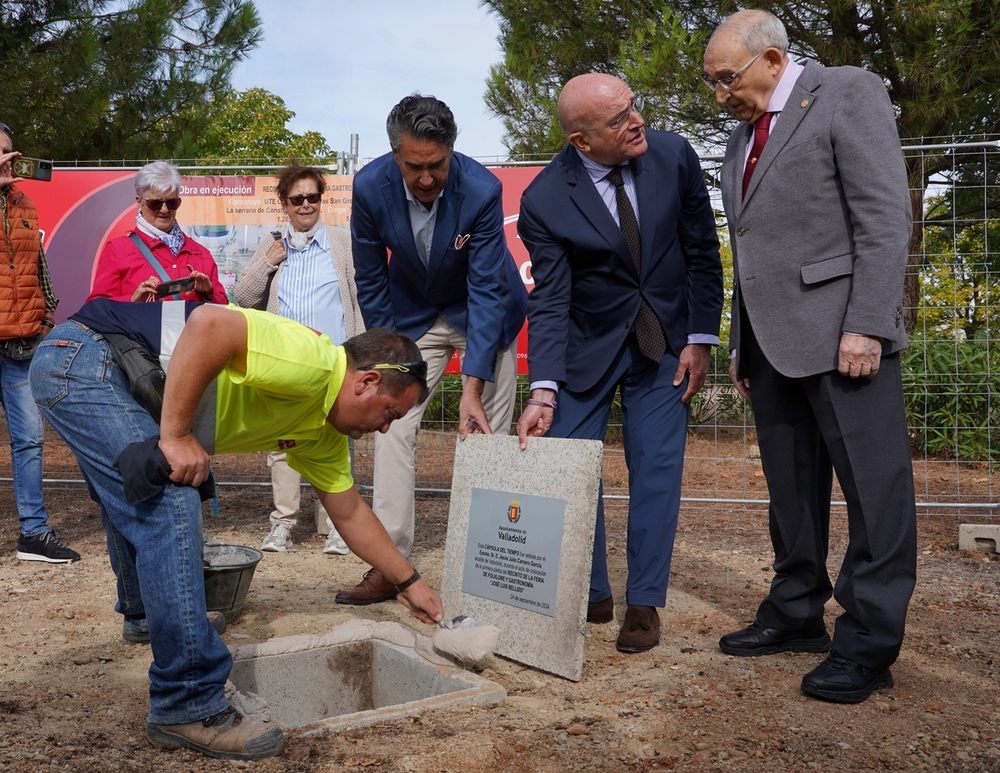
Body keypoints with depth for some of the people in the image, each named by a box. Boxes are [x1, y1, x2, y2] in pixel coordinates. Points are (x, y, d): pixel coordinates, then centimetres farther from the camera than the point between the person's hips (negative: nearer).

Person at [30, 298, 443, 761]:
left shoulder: (324, 434, 9)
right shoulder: (312, 363, -21)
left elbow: (350, 514, 20)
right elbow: (208, 324, -36)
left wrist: (409, 583, 24)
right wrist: (176, 436, -28)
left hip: (120, 383, 10)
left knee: (137, 507, 29)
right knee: (170, 508, -19)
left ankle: (144, 612, 58)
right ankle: (187, 707, -13)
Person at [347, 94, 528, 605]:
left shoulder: (482, 189, -30)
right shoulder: (371, 186, -22)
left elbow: (486, 289, -29)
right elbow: (370, 279, -8)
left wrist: (473, 385, -34)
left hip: (481, 312, -2)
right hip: (412, 313, 2)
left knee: (488, 436, -2)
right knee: (393, 426, -7)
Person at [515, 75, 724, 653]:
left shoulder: (674, 157, -12)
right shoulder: (545, 200, -18)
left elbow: (703, 252, -3)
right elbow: (549, 300, -17)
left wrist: (701, 339, -6)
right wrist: (544, 390, -27)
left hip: (665, 342, 1)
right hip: (588, 345, -1)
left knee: (656, 469, -1)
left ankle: (644, 605, 11)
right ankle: (590, 595, 15)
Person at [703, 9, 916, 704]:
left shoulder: (849, 94, -2)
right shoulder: (744, 136, 21)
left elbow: (885, 218, -11)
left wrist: (865, 326, -18)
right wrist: (739, 343, 19)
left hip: (841, 334, -8)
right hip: (772, 342, 8)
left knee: (873, 487, -4)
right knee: (792, 488, 11)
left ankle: (868, 646, 3)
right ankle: (798, 615, 22)